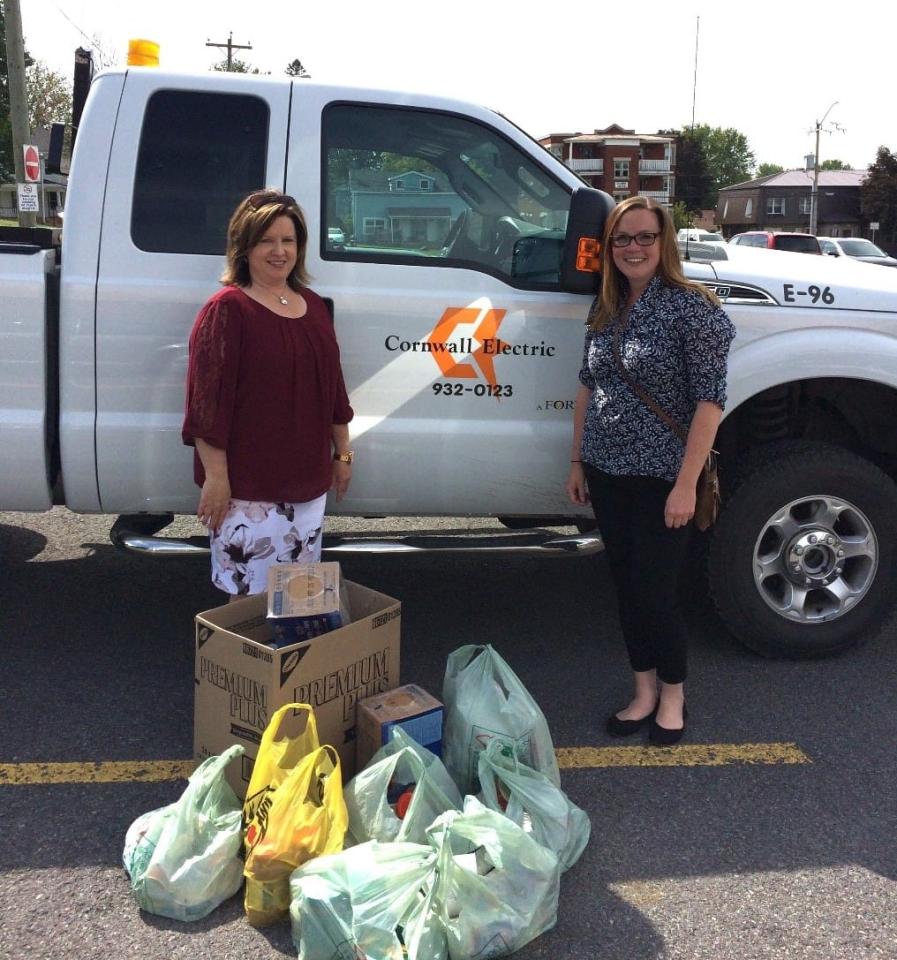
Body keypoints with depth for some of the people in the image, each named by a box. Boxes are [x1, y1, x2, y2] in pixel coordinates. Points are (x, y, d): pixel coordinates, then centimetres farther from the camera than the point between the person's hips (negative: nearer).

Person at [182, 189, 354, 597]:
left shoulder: (314, 306, 11)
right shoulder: (226, 310, -11)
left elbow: (332, 386, 17)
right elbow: (208, 400, -15)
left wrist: (342, 454, 18)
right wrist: (215, 477, -18)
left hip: (308, 481, 7)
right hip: (247, 486, -7)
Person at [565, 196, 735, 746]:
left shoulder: (692, 308, -13)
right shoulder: (607, 310, 7)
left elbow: (710, 399, -16)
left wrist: (686, 483, -19)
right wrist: (578, 461, 14)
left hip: (662, 479, -6)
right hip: (607, 474, 6)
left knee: (656, 592, 2)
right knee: (627, 587, 14)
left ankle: (673, 698, 25)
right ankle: (644, 693, 30)